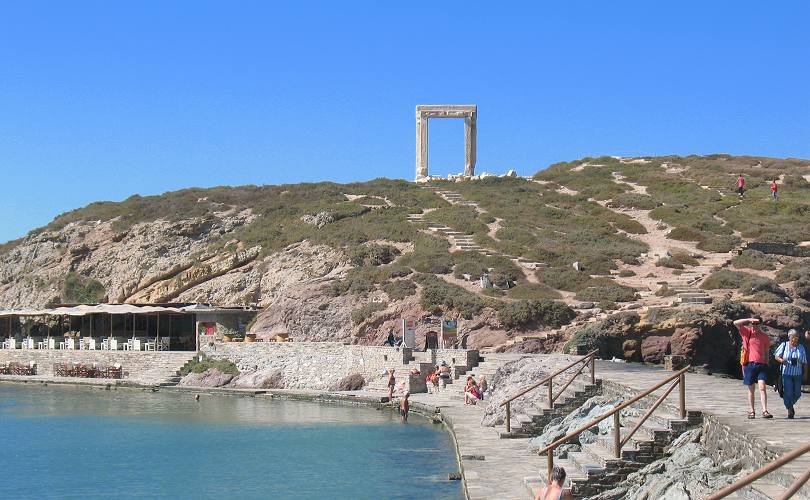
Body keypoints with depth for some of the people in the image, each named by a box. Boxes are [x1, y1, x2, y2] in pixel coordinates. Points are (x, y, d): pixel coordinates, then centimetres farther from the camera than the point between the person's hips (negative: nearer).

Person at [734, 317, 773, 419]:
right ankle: (751, 411, 14)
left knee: (762, 388, -11)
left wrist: (766, 364, 14)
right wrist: (749, 320, -14)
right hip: (749, 364, 0)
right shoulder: (747, 332, 4)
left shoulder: (764, 337, 8)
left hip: (761, 365, 0)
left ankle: (765, 411, -15)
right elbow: (736, 323, -8)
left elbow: (766, 352, 16)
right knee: (751, 390, 6)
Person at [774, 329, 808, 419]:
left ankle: (790, 404, 35)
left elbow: (804, 363, 8)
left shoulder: (801, 348, 5)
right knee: (788, 392, -10)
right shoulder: (784, 345, -2)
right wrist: (781, 360, -20)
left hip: (797, 374, 3)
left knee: (797, 393, 6)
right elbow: (776, 356, 1)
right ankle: (789, 409, 6)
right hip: (786, 373, -3)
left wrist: (805, 373, 4)